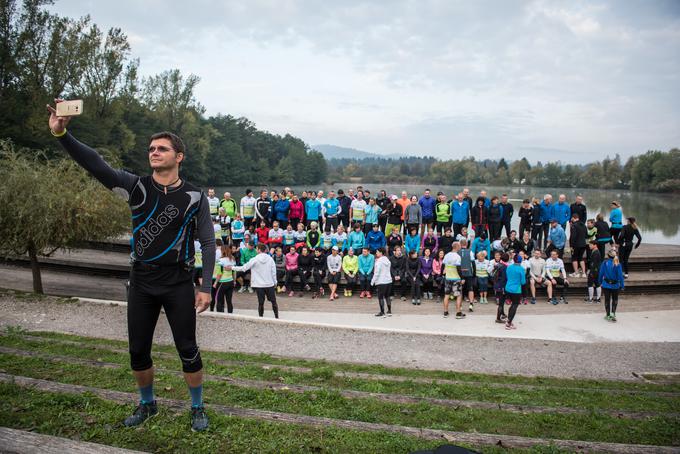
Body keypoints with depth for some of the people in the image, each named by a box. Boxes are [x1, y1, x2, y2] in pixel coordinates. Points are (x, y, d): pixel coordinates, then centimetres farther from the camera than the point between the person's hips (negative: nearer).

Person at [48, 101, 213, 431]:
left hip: (179, 286, -2)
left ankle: (198, 408, 26)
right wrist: (61, 133, -31)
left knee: (187, 350, 4)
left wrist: (206, 287, -9)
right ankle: (147, 404, 37)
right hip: (141, 284, 3)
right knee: (138, 351, 12)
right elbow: (94, 163, -16)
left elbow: (208, 243, -3)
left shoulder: (194, 197, -5)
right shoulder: (136, 186, -2)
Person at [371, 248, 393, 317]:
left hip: (381, 282, -7)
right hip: (389, 280, 8)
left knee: (380, 297, 1)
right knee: (387, 296, 15)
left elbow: (376, 273, -16)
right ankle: (389, 311, 18)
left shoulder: (379, 261, -14)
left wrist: (372, 281, -9)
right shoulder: (388, 260, 10)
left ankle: (382, 312, 4)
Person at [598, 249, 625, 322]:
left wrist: (600, 282, 11)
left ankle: (608, 315, 19)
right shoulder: (617, 265, -13)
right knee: (615, 299, 20)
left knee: (607, 300, 12)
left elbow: (601, 273, -4)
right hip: (615, 285, 0)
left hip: (606, 285, 0)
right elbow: (620, 275, -11)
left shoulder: (605, 263, -11)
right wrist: (622, 285, -2)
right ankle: (613, 313, 5)